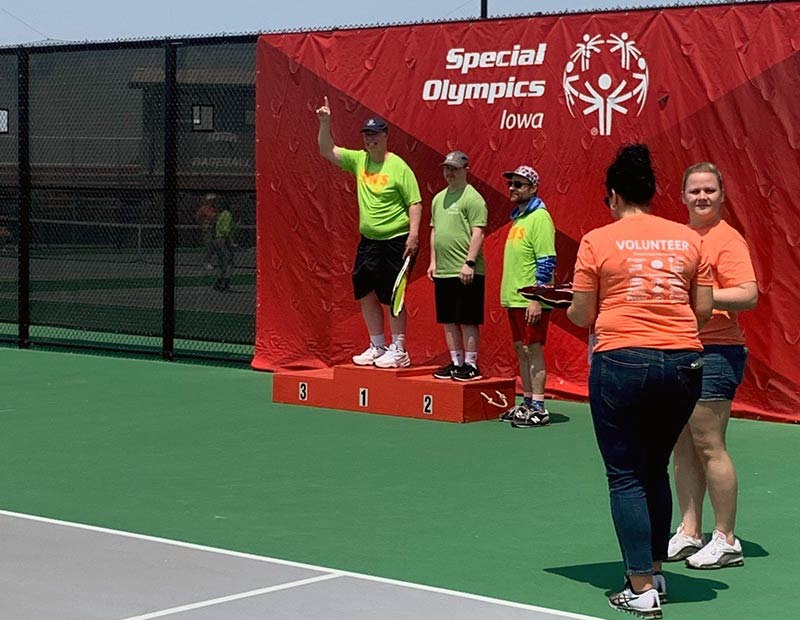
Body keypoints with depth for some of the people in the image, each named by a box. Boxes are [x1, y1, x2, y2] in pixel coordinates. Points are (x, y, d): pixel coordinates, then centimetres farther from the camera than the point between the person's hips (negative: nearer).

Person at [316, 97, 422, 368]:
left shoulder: (398, 167, -9)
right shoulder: (359, 161, 7)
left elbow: (415, 203, -10)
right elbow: (327, 151, 7)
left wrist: (413, 234, -20)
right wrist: (325, 123, -8)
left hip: (394, 242, -7)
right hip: (367, 241, 7)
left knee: (392, 297, -4)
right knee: (366, 295, 9)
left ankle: (398, 351, 3)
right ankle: (377, 346, 21)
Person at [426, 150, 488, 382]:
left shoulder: (472, 198, -8)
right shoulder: (439, 198, 16)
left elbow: (478, 233, -13)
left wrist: (469, 263, -19)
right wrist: (433, 261, 15)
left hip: (466, 273, -8)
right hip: (443, 272, 8)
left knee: (468, 320, -4)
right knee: (448, 321, 11)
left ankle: (471, 365, 2)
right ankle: (456, 362, 19)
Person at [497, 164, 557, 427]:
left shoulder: (539, 218, -12)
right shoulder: (517, 217, 16)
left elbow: (547, 261, -17)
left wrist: (537, 299, -21)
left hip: (531, 300, -9)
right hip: (513, 298, 9)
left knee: (533, 350, -6)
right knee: (521, 350, 13)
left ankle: (538, 409, -2)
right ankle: (527, 403, 20)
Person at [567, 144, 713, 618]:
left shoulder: (598, 241, -2)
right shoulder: (689, 239, 7)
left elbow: (582, 316, 1)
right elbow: (703, 310, 9)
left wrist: (569, 307, 23)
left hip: (621, 362, -4)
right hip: (683, 364, 4)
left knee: (626, 477, 4)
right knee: (656, 472, 20)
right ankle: (655, 572, 26)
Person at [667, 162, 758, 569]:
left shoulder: (727, 239, -9)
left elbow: (749, 295, -19)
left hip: (714, 353, -8)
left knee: (709, 446, -7)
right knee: (682, 447, 9)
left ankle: (726, 540, 0)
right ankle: (688, 533, 15)